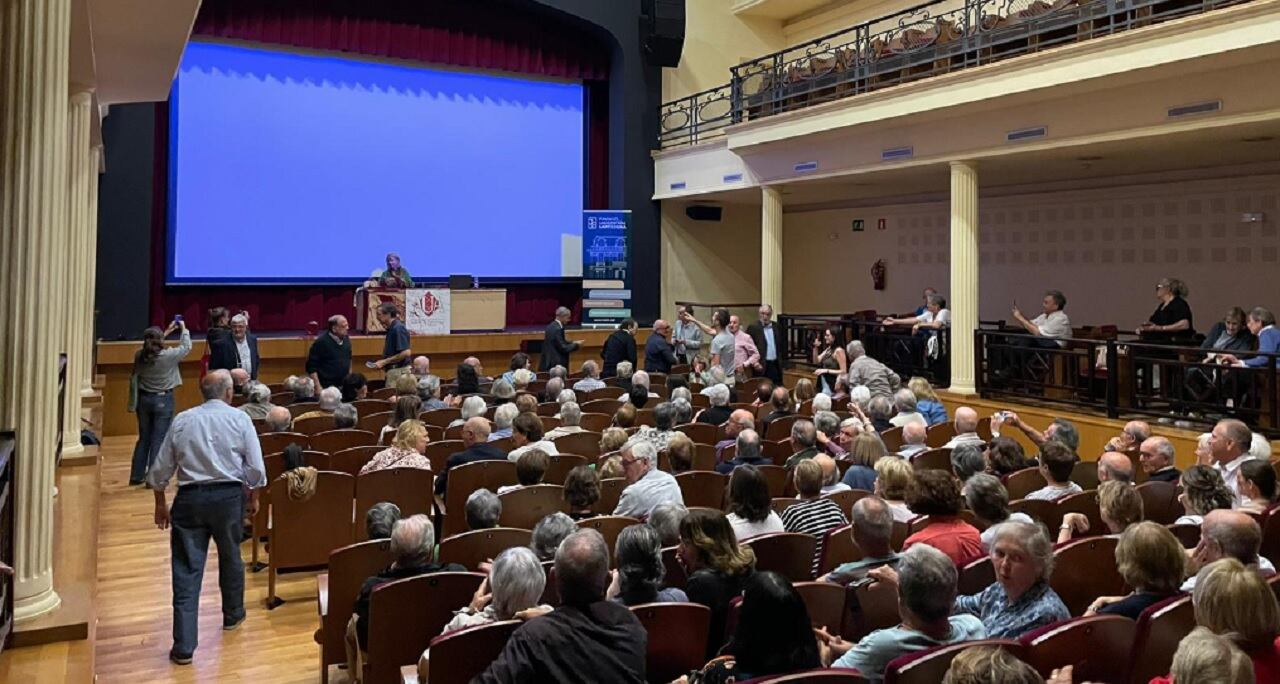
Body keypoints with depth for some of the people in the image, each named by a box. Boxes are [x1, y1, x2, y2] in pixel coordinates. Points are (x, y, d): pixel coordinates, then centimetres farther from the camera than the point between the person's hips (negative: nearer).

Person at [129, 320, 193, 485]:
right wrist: (184, 329, 12)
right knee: (159, 440, 0)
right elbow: (186, 347, -2)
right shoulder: (168, 355, -18)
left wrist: (167, 332, 18)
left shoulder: (139, 356, -5)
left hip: (144, 399, 5)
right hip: (163, 400, -5)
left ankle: (137, 475, 22)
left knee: (143, 438, 16)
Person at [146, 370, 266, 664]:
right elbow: (256, 467, -5)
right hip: (229, 496, 0)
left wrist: (160, 504, 17)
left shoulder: (181, 420, 3)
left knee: (187, 570, 2)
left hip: (190, 498, 1)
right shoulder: (239, 419, -3)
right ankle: (232, 615, 41)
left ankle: (184, 646, 0)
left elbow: (160, 469, 6)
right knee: (230, 557, 21)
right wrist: (254, 497, 10)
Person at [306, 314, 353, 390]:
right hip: (327, 387, -6)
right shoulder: (321, 342, -14)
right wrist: (318, 387, -18)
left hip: (345, 385, 6)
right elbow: (311, 367, -13)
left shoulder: (346, 339, 5)